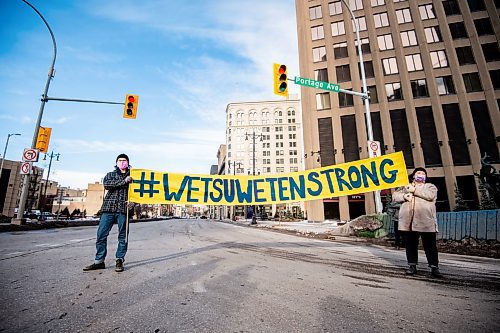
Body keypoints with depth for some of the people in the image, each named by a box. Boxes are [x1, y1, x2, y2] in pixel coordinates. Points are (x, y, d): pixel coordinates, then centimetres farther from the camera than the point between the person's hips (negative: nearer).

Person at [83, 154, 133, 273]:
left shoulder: (132, 175, 14)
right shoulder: (110, 175, 18)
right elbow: (106, 184, -4)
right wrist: (123, 181, -12)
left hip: (123, 209, -1)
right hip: (108, 208, 2)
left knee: (122, 236, 1)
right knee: (101, 234, 0)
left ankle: (119, 261, 9)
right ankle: (99, 261, 10)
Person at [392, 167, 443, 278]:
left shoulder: (430, 186, 15)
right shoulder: (405, 187, 21)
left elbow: (430, 195, -8)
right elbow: (395, 196, 10)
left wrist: (415, 190, -8)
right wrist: (404, 196, -9)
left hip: (426, 222, -2)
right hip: (408, 221, 2)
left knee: (430, 246, 0)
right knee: (411, 245, 8)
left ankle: (434, 268, 10)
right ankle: (412, 266, 17)